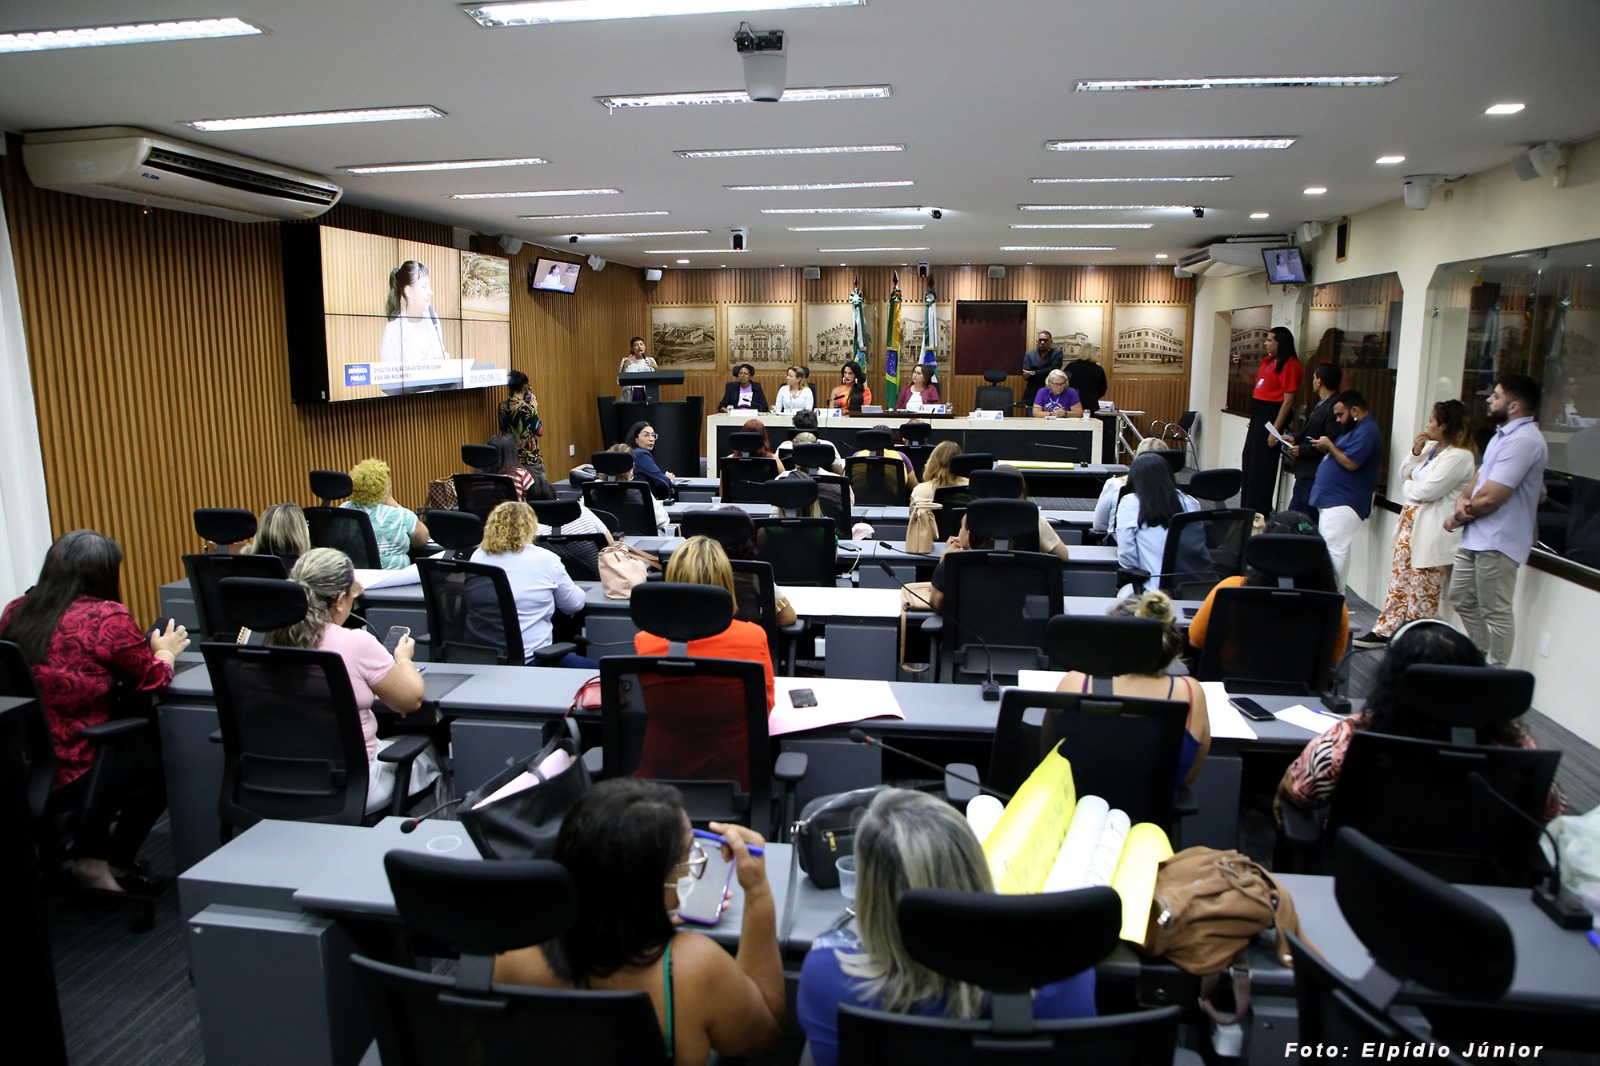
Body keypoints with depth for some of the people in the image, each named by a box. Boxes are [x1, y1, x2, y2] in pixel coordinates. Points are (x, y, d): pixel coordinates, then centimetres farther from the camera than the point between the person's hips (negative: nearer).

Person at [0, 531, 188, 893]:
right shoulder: (107, 618, -15)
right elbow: (151, 679, -3)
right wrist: (166, 651, 17)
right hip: (65, 777, -7)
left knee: (127, 748, 27)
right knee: (158, 761, 17)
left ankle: (91, 855, 32)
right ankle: (113, 862, 23)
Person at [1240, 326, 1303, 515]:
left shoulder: (1289, 364, -15)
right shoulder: (1267, 360, 11)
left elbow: (1288, 401, -18)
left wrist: (1275, 430, -21)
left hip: (1272, 414, -9)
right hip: (1258, 413, 9)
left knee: (1263, 464, -4)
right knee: (1250, 460, 15)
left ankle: (1260, 512, 5)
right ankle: (1248, 509, 27)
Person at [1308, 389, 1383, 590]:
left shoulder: (1366, 431, -14)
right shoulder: (1356, 429, 20)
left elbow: (1350, 463, -23)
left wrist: (1329, 445, -11)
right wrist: (1327, 448, 9)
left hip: (1344, 504, -11)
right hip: (1333, 500, 11)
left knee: (1333, 550, -13)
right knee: (1332, 550, 13)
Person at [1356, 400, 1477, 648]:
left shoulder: (1459, 457, -17)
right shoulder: (1432, 447, 10)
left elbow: (1427, 490, -23)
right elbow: (1404, 473, 14)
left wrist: (1408, 487, -2)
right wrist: (1416, 451, -2)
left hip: (1433, 531, -9)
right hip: (1412, 520, 9)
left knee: (1423, 591, 1)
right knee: (1399, 579, 12)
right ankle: (1384, 630, 18)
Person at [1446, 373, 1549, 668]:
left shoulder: (1523, 441, -20)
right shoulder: (1504, 434, 15)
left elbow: (1489, 498, -23)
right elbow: (1480, 477, 18)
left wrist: (1458, 518, -6)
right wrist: (1463, 499, -5)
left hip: (1497, 542, -11)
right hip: (1477, 537, 11)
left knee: (1495, 613, -1)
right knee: (1462, 600, 19)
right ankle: (1484, 659, 32)